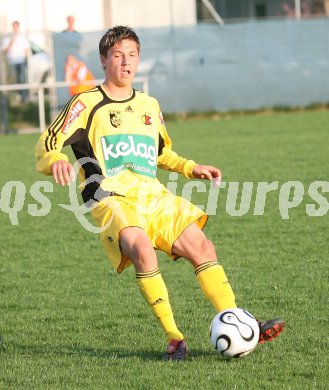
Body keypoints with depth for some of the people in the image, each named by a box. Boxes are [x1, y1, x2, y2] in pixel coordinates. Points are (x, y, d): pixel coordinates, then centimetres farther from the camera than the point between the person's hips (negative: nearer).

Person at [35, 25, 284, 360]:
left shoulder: (149, 106, 20)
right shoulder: (87, 104, 1)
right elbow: (46, 145, -6)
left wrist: (191, 168, 21)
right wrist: (56, 161, -29)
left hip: (153, 196, 6)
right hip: (112, 199, -6)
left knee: (202, 247, -6)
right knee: (141, 248, -33)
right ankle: (173, 338, -27)